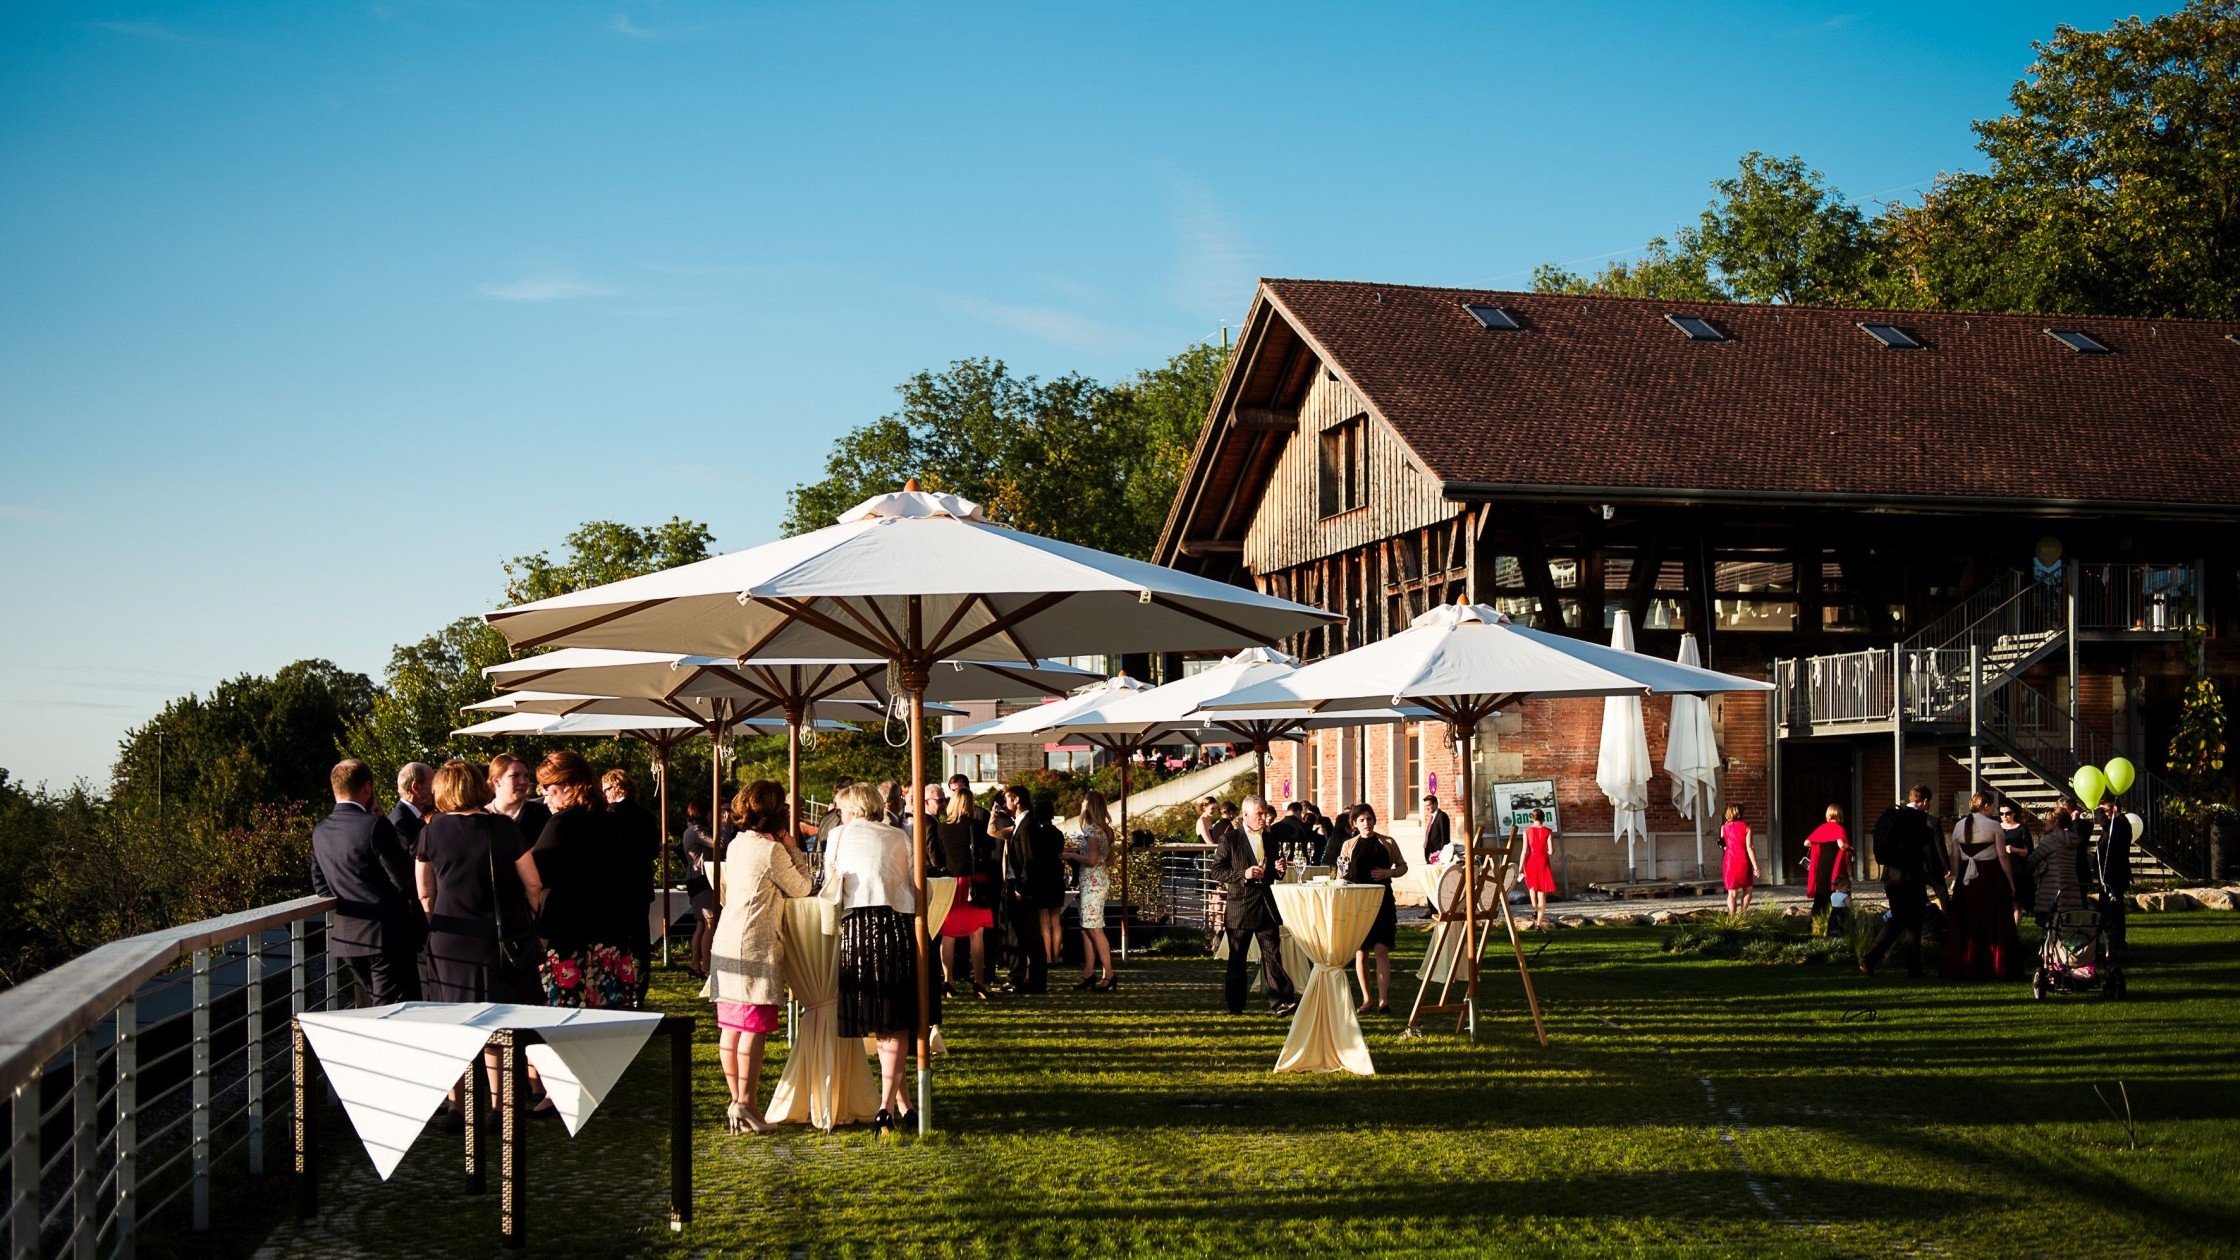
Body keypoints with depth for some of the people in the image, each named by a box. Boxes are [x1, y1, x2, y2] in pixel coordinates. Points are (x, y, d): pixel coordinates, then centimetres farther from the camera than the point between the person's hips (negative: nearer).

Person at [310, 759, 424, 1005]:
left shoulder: (320, 832, 7)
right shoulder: (375, 825, -15)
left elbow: (320, 886, 14)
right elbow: (405, 882, -14)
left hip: (345, 936, 8)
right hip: (385, 935, -7)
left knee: (377, 1008, 18)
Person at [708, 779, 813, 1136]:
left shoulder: (737, 845, 13)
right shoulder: (771, 849, -12)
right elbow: (801, 887, -4)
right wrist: (795, 850, 6)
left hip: (726, 944, 9)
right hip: (755, 946, -9)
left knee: (731, 1026, 10)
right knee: (754, 1026, -7)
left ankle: (736, 1101, 17)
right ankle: (746, 1105, -7)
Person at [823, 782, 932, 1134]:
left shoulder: (840, 835, 13)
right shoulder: (898, 837, 14)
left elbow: (830, 886, 18)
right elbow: (916, 884, 11)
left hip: (856, 927, 0)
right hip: (897, 927, 0)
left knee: (876, 1021, 10)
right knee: (895, 1024, 2)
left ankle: (900, 1102, 13)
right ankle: (887, 1105, -9)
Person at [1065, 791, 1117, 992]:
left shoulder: (1092, 829, -15)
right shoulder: (1105, 829, 13)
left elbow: (1091, 860, -22)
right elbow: (1110, 858, 18)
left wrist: (1071, 855, -7)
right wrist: (1080, 849, 19)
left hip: (1092, 882, -9)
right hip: (1101, 880, 9)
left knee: (1094, 929, -9)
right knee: (1086, 928, 11)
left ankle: (1108, 974, -10)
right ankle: (1089, 973, 13)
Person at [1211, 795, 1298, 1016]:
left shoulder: (1270, 838, 12)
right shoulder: (1230, 840, -3)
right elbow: (1216, 871, -7)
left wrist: (1279, 869, 1)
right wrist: (1243, 875, -18)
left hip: (1266, 904, 4)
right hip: (1240, 907, -3)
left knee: (1272, 954, -3)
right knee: (1237, 958, 6)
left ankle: (1281, 1001, -8)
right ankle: (1235, 1005, 14)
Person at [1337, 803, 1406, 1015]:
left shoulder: (1387, 843, 6)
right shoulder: (1348, 845, 8)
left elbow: (1403, 867, 11)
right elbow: (1341, 875, 12)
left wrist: (1388, 872, -8)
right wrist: (1342, 874, -11)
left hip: (1382, 900, -2)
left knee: (1381, 949, -9)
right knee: (1360, 951, 4)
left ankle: (1383, 1000, -12)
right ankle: (1366, 1000, 13)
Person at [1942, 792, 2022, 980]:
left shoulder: (1959, 826, 4)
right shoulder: (1993, 826, -8)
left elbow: (1955, 857, 5)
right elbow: (2002, 856, -8)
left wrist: (1955, 879, 14)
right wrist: (2010, 881, 0)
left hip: (1966, 878, 4)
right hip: (1991, 877, -4)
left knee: (1966, 925, 10)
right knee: (1994, 925, 4)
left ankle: (1964, 968, 11)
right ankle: (1994, 968, 4)